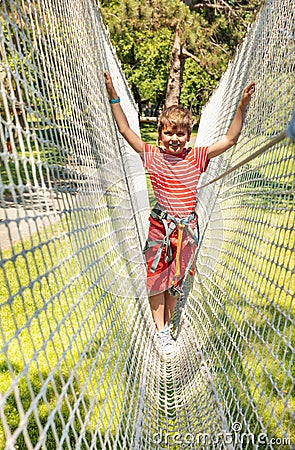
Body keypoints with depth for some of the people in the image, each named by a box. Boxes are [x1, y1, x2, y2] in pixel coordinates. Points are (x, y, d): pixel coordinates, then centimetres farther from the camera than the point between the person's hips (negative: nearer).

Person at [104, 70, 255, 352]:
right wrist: (113, 97, -8)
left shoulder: (196, 157, -1)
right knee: (156, 278, 6)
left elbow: (230, 140, -2)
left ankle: (166, 325, 36)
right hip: (160, 226, -1)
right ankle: (160, 330, 26)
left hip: (187, 228, 2)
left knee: (175, 280, 14)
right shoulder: (152, 156, -4)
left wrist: (242, 106, -10)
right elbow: (125, 130, -3)